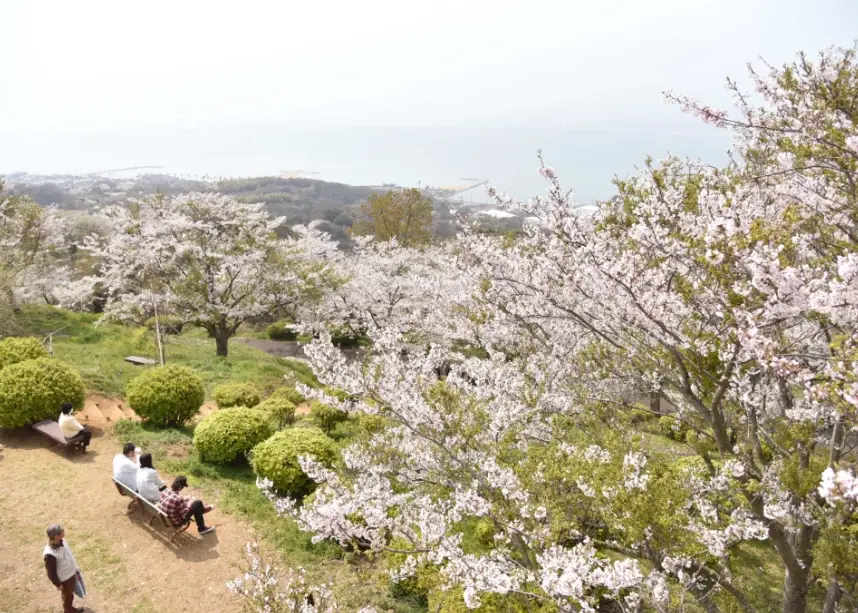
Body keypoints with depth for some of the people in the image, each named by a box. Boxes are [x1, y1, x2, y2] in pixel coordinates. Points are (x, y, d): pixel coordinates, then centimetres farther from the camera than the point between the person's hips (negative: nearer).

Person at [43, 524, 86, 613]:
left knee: (70, 593, 30)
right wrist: (58, 584, -12)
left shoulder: (62, 541, -15)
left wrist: (75, 567, 16)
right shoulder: (50, 554, -38)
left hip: (71, 573, 7)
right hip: (64, 579, -7)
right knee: (67, 596, 18)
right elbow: (51, 572, -24)